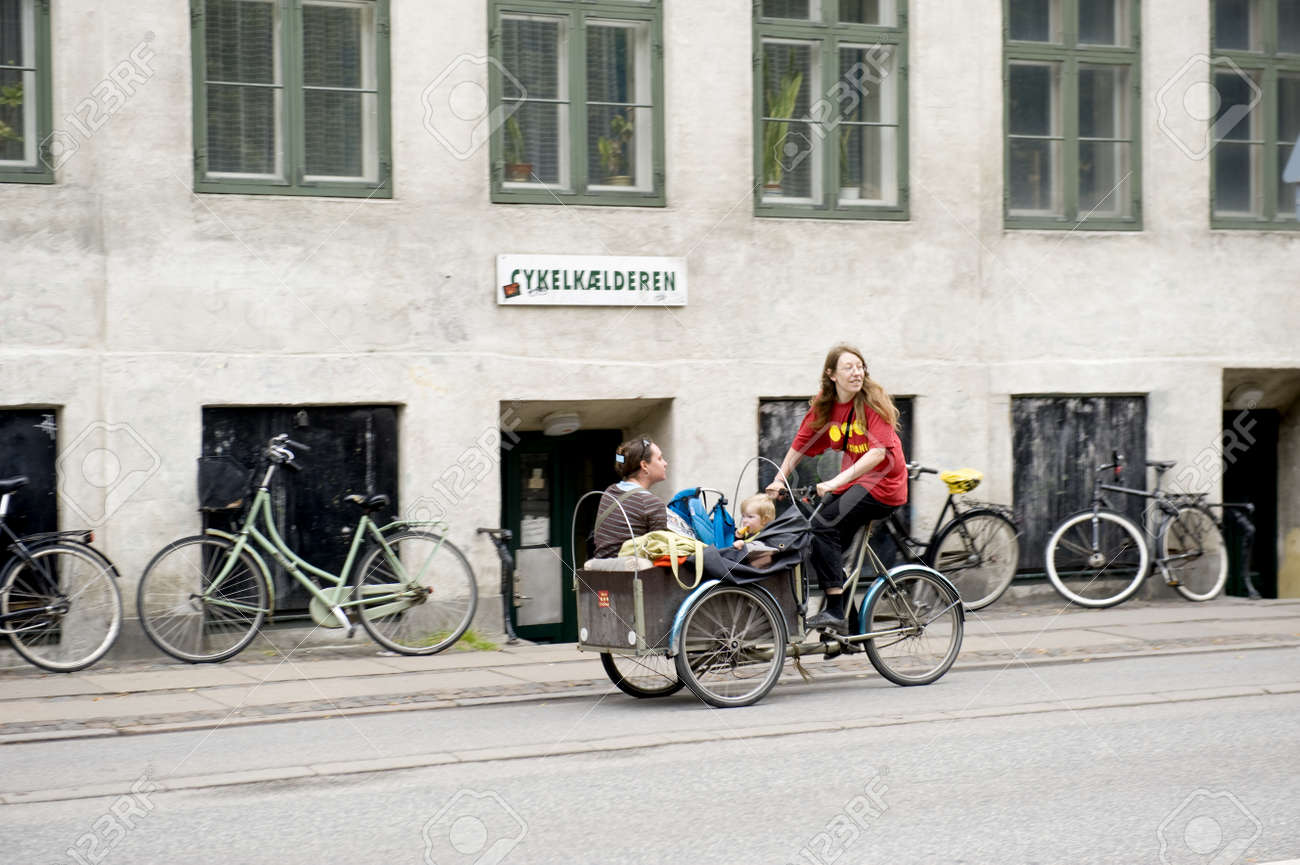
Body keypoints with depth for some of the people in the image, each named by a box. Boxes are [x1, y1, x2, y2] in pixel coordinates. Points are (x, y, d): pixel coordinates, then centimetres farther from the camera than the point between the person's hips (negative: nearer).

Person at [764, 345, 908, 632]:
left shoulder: (873, 401, -16)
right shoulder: (824, 405, 2)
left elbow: (878, 453, -26)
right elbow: (800, 445, 10)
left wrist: (835, 482, -33)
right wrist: (779, 480, -2)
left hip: (884, 482, -7)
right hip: (852, 478, 7)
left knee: (825, 524, -24)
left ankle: (835, 611, -22)